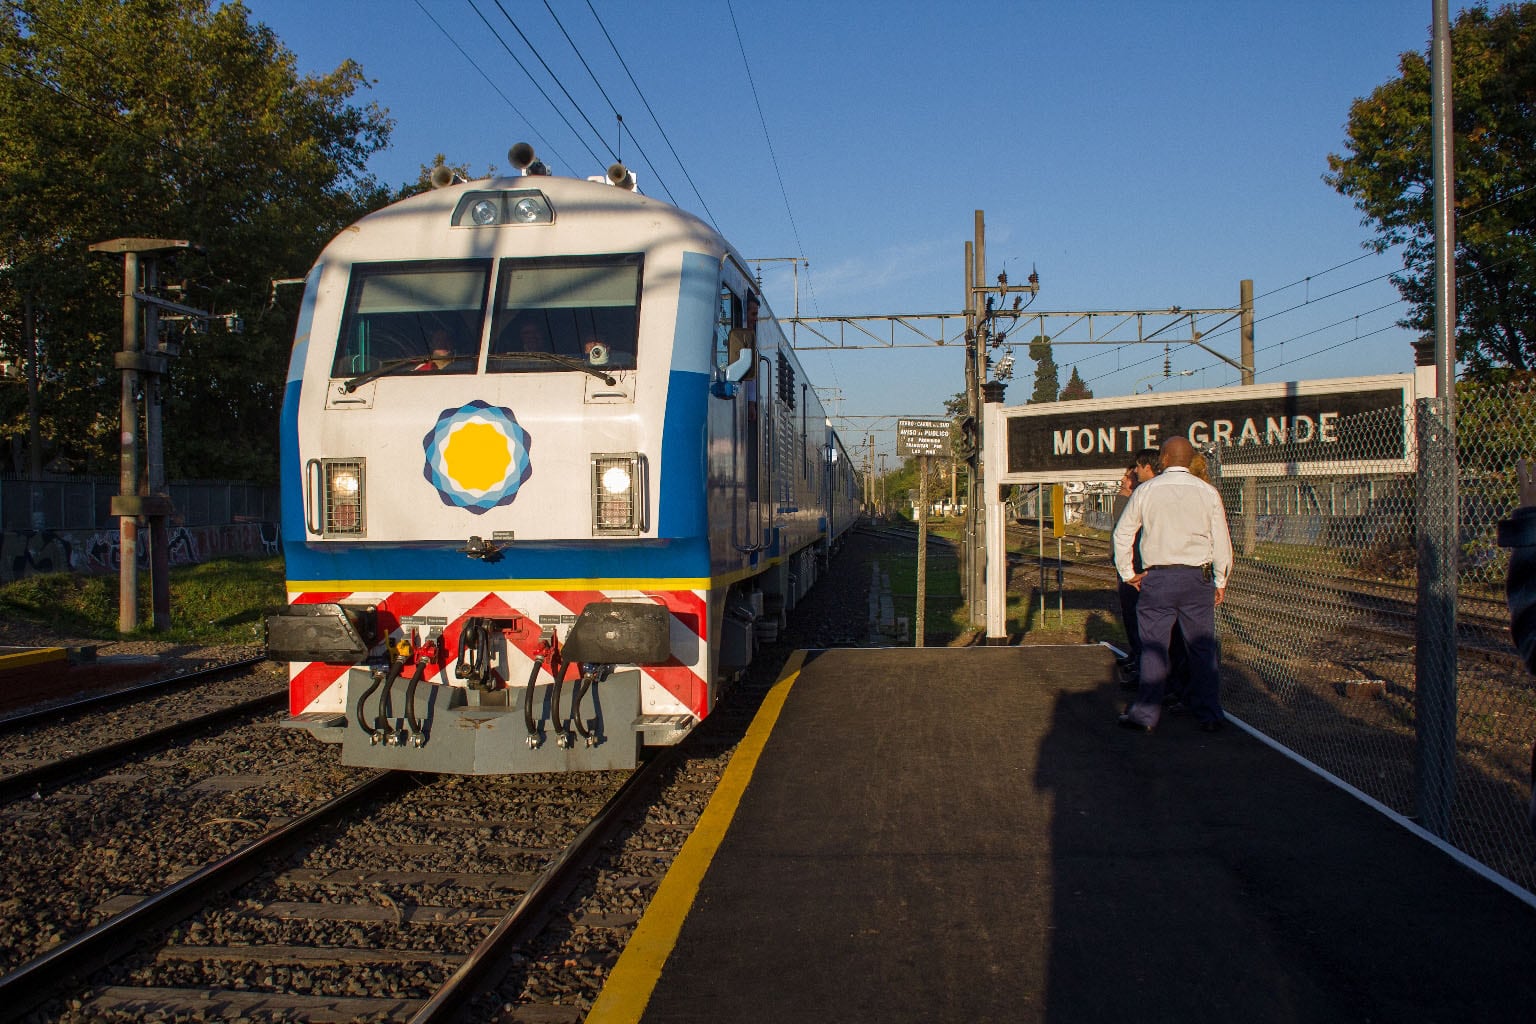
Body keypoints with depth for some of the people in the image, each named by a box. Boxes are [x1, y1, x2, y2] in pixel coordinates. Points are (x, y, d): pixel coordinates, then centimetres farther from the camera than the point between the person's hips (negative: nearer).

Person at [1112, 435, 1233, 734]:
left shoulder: (1146, 490, 0)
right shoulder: (1207, 492, 2)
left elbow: (1122, 534, 5)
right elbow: (1221, 541, 5)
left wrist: (1128, 573, 14)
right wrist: (1220, 581, 15)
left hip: (1157, 577, -1)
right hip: (1198, 576, 1)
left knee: (1153, 647, 4)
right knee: (1202, 647, 8)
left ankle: (1145, 714, 8)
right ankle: (1210, 714, 12)